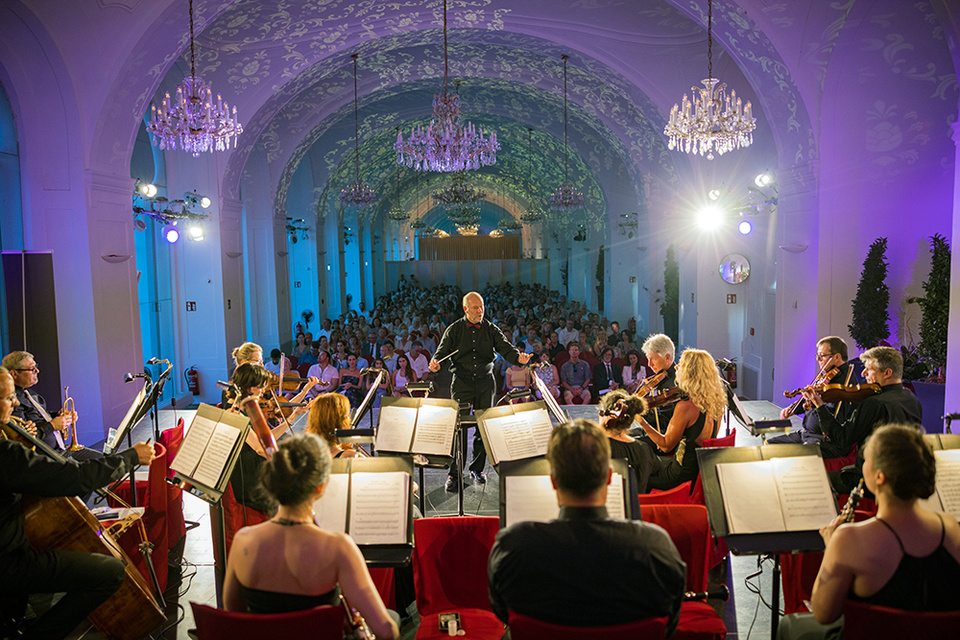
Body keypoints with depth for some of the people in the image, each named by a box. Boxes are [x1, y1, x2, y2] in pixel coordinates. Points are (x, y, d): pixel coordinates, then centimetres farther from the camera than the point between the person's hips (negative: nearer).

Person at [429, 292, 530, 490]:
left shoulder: (491, 329, 4)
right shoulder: (454, 330, 1)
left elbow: (505, 347, -5)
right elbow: (442, 351, -3)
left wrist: (518, 357, -27)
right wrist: (435, 363, -25)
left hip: (486, 383, 2)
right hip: (462, 383, -2)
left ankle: (478, 468, 25)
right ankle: (454, 474, 4)